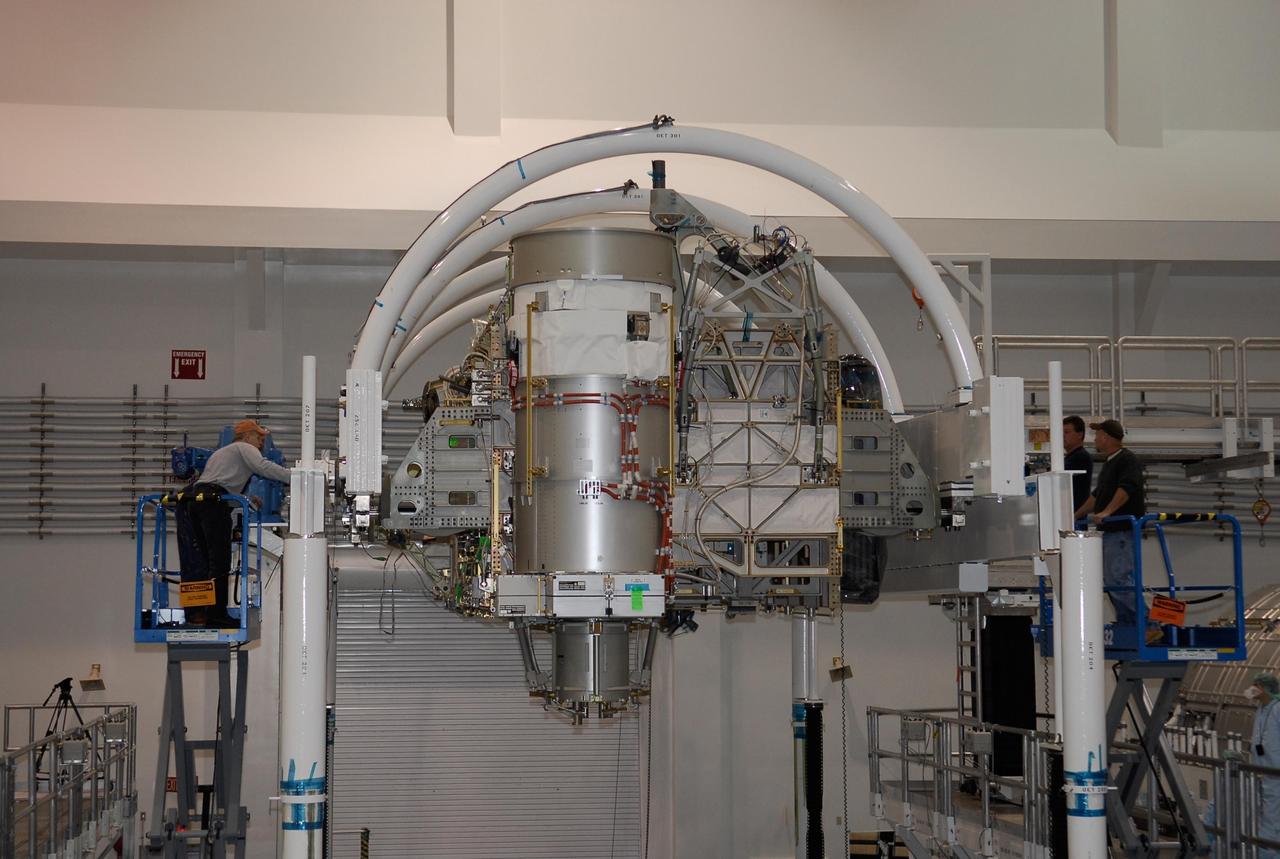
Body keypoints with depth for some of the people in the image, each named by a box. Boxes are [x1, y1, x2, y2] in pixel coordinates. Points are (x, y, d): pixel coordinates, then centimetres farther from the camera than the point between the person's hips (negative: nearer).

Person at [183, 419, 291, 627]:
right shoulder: (245, 448, 9)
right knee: (220, 561, -9)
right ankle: (216, 614, -12)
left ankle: (194, 613, 7)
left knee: (203, 559, 10)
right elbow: (263, 467, -10)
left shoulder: (221, 452, 36)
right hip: (214, 502, -9)